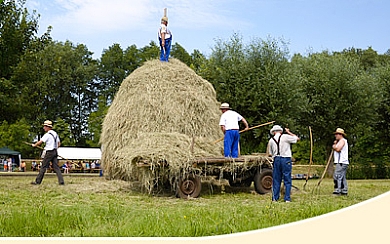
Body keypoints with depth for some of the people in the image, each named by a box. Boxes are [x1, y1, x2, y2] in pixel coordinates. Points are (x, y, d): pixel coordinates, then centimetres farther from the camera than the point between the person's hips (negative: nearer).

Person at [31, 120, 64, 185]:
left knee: (43, 167, 0)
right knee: (56, 167, 3)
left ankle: (38, 181, 6)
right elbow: (59, 143, 18)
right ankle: (61, 181, -6)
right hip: (55, 152, 7)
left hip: (49, 153, -7)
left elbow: (40, 142, -15)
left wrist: (34, 145, 2)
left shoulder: (47, 134, -13)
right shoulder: (55, 134, 13)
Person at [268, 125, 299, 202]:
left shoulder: (271, 140, 6)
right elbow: (297, 138, 7)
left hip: (276, 160, 3)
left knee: (276, 180, 10)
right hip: (286, 159, -3)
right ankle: (287, 199, 0)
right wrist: (289, 132, 16)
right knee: (287, 180, 2)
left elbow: (271, 153, 12)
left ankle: (275, 198, 11)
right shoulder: (285, 137, -5)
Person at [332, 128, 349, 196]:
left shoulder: (342, 140, -7)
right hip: (341, 162, 11)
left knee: (337, 177, -15)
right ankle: (344, 191, 13)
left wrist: (334, 146, -2)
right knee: (342, 178, 11)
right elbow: (336, 148, 24)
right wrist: (335, 144, 11)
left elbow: (338, 149, -20)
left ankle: (337, 191, -19)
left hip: (341, 162, -11)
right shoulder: (340, 141, 26)